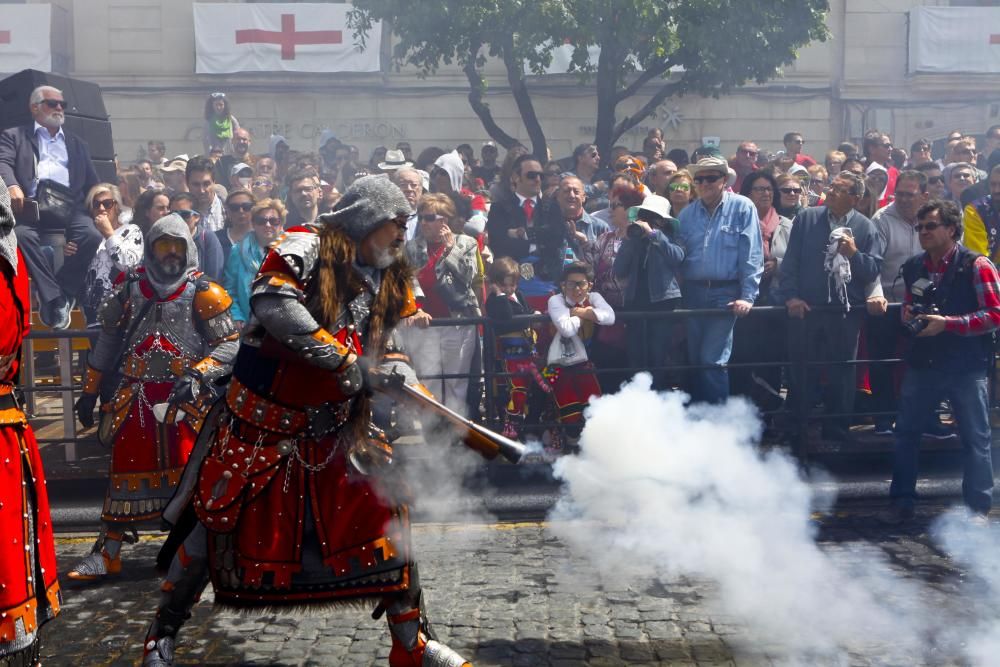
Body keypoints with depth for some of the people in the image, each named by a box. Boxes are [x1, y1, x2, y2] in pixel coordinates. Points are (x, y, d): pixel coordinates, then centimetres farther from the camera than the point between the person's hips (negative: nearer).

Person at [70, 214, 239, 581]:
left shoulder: (202, 294, -3)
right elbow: (107, 342, 16)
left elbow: (229, 345, -6)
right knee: (125, 471, 8)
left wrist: (197, 374, -21)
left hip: (186, 401, -3)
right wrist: (90, 391, 15)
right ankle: (107, 553, 16)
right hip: (134, 398, 3)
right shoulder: (130, 289, 7)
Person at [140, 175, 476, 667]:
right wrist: (340, 357, -31)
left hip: (334, 427, 6)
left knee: (384, 513, -1)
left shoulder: (390, 280, 8)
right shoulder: (307, 248, -14)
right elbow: (271, 300, -31)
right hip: (261, 420, -5)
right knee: (217, 519, 3)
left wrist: (398, 370, -11)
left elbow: (383, 349, 13)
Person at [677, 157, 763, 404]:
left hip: (726, 293, -5)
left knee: (712, 360, -10)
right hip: (693, 293, 5)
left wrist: (747, 296, -13)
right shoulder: (687, 214, 11)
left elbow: (751, 255, -7)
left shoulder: (742, 208, -3)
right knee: (694, 360, 9)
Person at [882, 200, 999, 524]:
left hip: (966, 366, -5)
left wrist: (947, 323, -20)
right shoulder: (913, 267, 9)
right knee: (906, 432, 7)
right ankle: (902, 501, 19)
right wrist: (908, 315, 1)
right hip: (922, 363, 5)